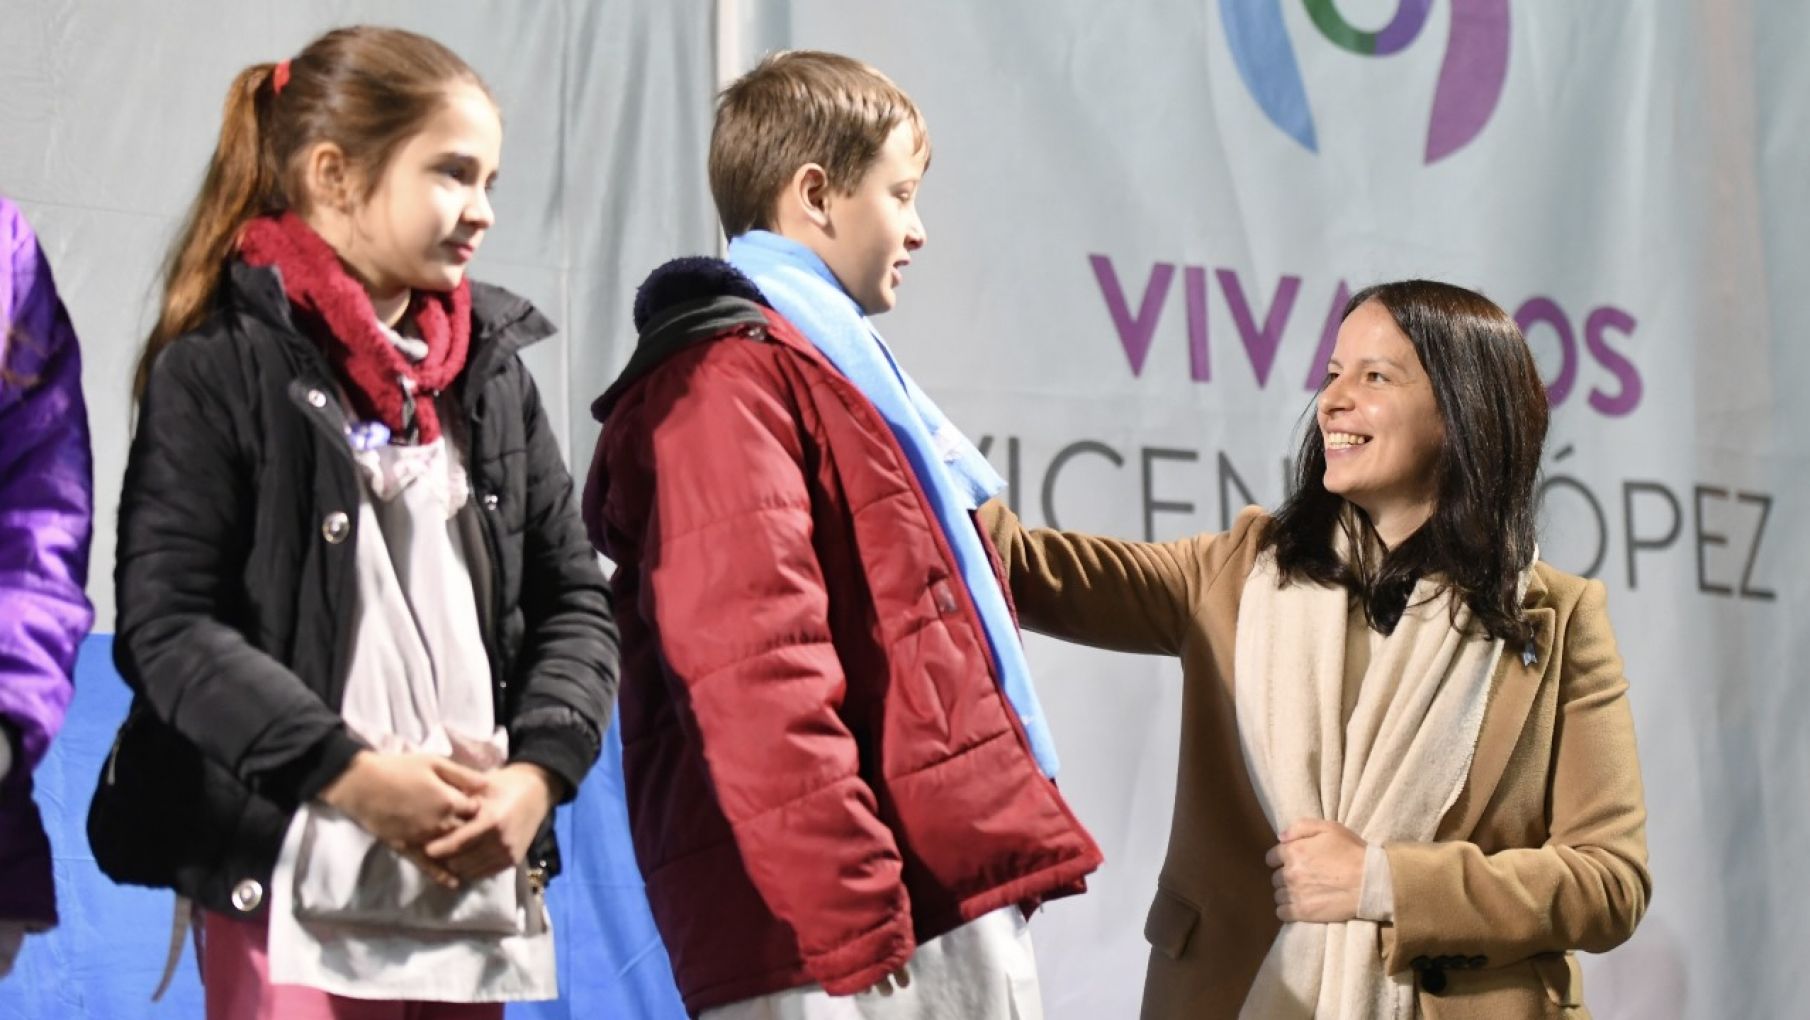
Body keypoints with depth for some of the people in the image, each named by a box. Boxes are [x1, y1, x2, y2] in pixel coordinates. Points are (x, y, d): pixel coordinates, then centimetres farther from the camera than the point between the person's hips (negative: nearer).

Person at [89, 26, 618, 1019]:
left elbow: (573, 597, 12)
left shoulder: (490, 367, 13)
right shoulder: (219, 366, -4)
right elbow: (166, 627, -11)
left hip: (474, 879, 6)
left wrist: (538, 773, -5)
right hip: (292, 887, -5)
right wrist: (353, 776, -17)